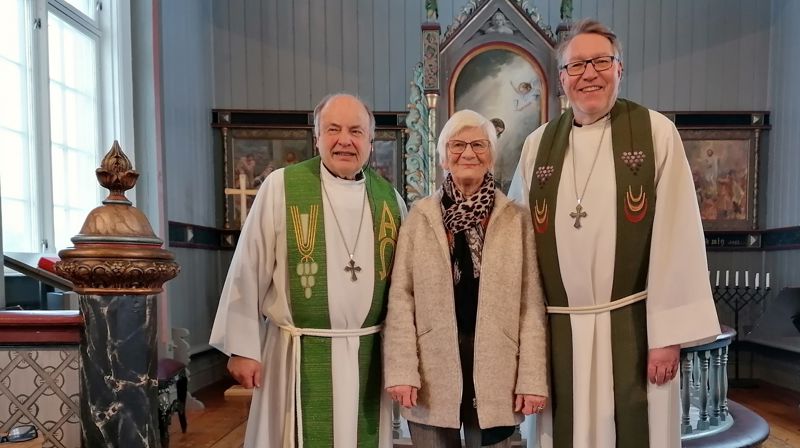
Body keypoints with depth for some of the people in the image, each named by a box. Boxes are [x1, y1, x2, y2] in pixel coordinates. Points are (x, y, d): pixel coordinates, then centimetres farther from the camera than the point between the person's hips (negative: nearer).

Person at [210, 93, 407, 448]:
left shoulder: (389, 197, 2)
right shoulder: (280, 186, -8)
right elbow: (249, 271, -5)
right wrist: (242, 347, -4)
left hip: (369, 355, 3)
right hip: (299, 354, -3)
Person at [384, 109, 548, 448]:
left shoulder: (516, 218, 2)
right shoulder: (420, 216, 2)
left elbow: (531, 304, -1)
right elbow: (401, 298, -1)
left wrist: (533, 377, -5)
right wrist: (401, 370, -7)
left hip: (496, 370, 0)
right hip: (431, 371, 0)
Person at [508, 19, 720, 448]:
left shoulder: (656, 132, -2)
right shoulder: (537, 145, 5)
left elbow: (676, 235, -7)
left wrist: (668, 333, -10)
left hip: (633, 325, -2)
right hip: (559, 330, 3)